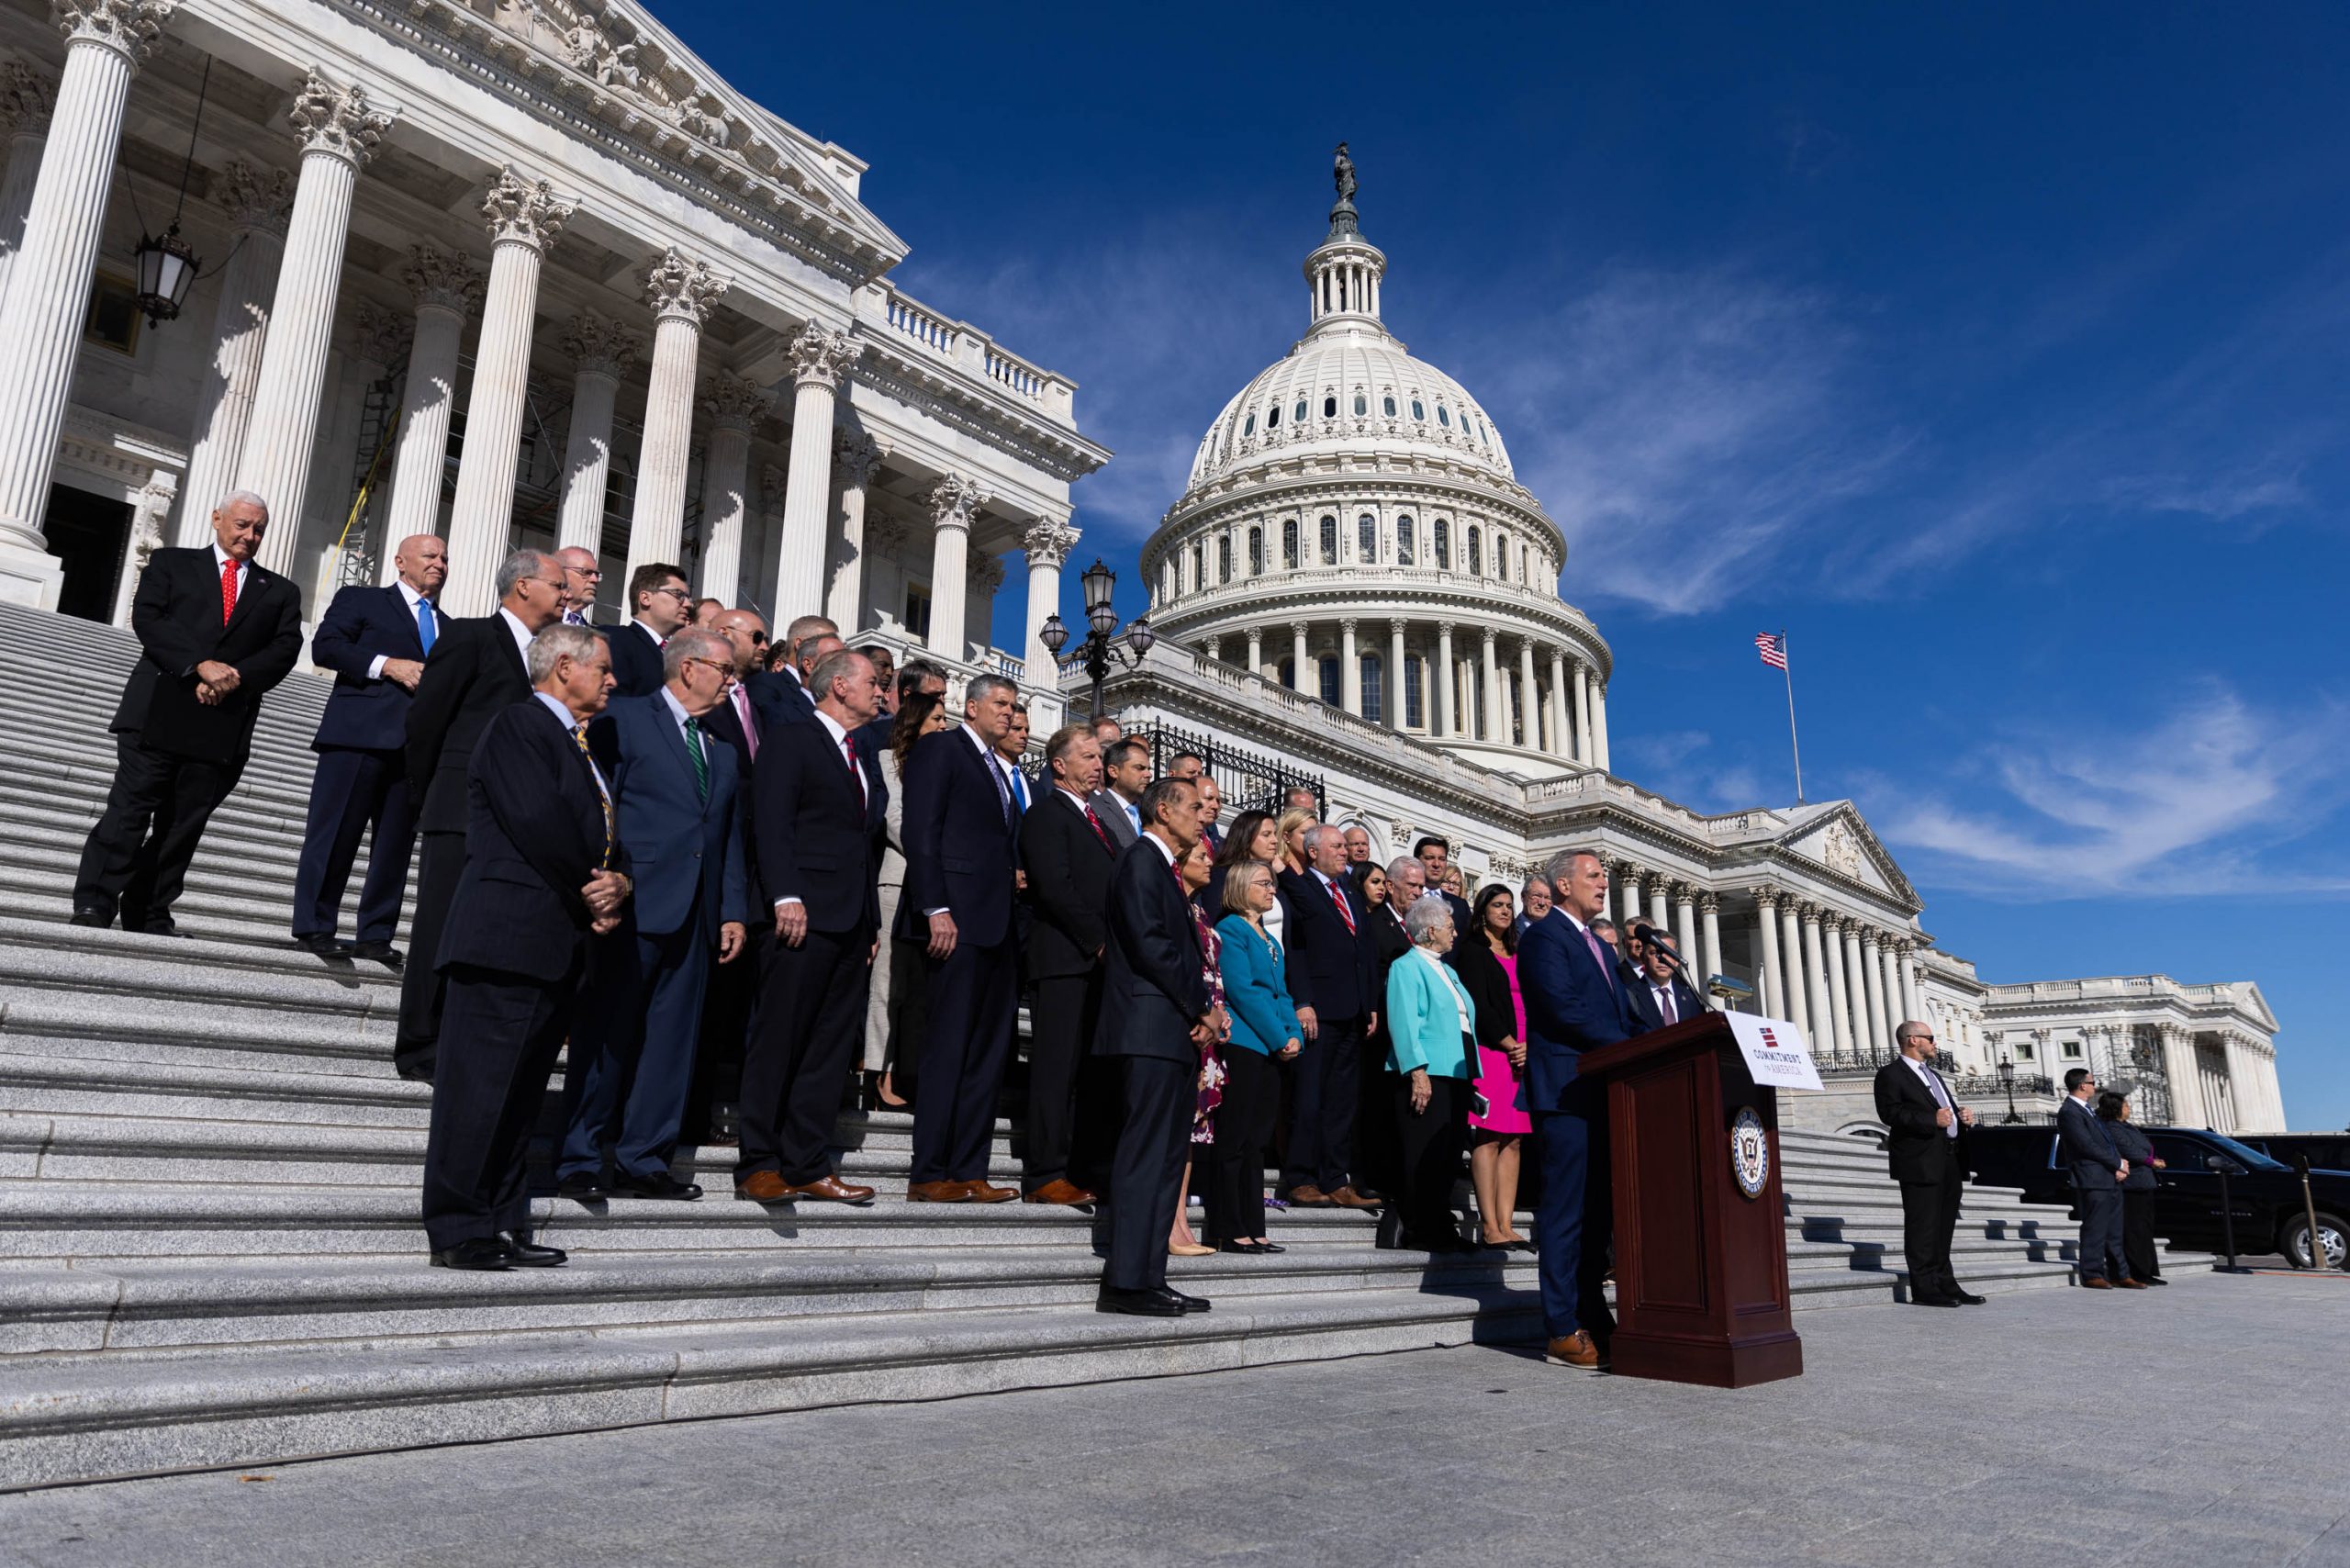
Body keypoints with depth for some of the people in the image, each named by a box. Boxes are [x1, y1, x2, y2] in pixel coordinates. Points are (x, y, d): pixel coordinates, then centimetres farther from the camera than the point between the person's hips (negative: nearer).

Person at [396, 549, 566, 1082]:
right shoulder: (470, 637, -4)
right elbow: (425, 718, -4)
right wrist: (431, 792, 3)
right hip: (462, 815, -6)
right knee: (442, 931, 0)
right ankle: (422, 1049, 8)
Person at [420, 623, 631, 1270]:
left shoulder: (580, 745, 23)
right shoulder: (519, 725, -5)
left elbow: (609, 835, 17)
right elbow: (539, 822, -18)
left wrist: (618, 884, -4)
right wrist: (591, 894, -8)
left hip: (558, 945, 9)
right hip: (509, 938, -9)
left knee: (522, 1091, 11)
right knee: (481, 1083, -5)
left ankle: (501, 1225, 17)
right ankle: (457, 1233, 1)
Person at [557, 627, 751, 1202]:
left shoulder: (723, 749, 19)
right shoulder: (624, 718, 1)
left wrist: (734, 910, 9)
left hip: (696, 915, 6)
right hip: (634, 906, -6)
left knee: (671, 1040, 7)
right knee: (607, 1034, 0)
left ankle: (643, 1160, 15)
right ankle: (578, 1161, 9)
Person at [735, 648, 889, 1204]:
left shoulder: (866, 758, 23)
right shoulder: (793, 741, 0)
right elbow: (773, 822, -11)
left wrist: (872, 920, 15)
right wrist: (786, 896, -21)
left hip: (855, 922, 8)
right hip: (808, 913, -8)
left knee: (833, 1047, 6)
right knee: (781, 1040, -3)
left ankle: (808, 1167, 11)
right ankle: (758, 1166, 4)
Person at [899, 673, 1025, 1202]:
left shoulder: (999, 771, 25)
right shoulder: (939, 749, 1)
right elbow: (920, 832, -10)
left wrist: (1015, 873, 9)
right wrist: (936, 908, -17)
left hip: (998, 926, 8)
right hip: (957, 920, -8)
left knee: (989, 1053, 6)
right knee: (949, 1048, -8)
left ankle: (969, 1172, 9)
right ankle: (929, 1175, -2)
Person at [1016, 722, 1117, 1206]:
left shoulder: (1095, 819, 24)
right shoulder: (1046, 813, -3)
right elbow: (1055, 887, -14)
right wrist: (1098, 941, -13)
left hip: (1099, 961, 8)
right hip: (1063, 959, -8)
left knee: (1089, 1070, 7)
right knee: (1057, 1067, -7)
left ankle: (1086, 1170, 11)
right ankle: (1044, 1176, -3)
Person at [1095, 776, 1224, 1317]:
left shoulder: (1163, 867, 23)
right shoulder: (1141, 859, -6)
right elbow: (1150, 944, -17)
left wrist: (1206, 1010, 6)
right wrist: (1201, 1008, -10)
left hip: (1179, 1032, 10)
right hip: (1152, 1028, -10)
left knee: (1168, 1155, 9)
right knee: (1145, 1153, -9)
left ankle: (1148, 1277, 14)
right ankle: (1125, 1282, -6)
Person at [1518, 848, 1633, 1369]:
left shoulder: (1601, 947, 24)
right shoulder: (1543, 937, -5)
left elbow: (1622, 1014, 21)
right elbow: (1566, 1008, -15)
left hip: (1607, 1092, 9)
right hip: (1566, 1091, -9)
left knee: (1597, 1211, 10)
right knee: (1566, 1210, -7)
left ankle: (1593, 1320, 17)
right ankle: (1563, 1332, -2)